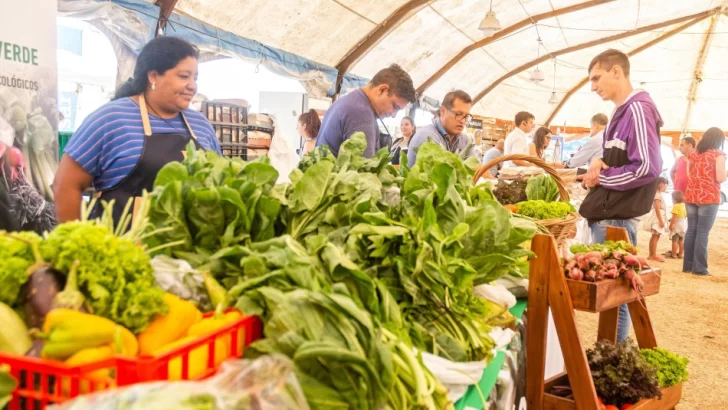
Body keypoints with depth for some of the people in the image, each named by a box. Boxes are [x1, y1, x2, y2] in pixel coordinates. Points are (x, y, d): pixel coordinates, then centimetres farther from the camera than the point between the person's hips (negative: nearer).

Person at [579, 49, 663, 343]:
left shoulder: (638, 109, -14)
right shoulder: (623, 111, 16)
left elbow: (647, 168, -23)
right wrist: (599, 162, 1)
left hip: (617, 218, -10)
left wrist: (600, 176, -12)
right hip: (608, 215, 10)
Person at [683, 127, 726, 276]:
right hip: (709, 197, -5)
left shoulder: (693, 154, 12)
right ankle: (699, 267, -2)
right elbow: (720, 178, -12)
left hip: (691, 196, 6)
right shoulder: (718, 154, -6)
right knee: (703, 232, -4)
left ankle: (687, 265, 11)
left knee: (691, 230, 9)